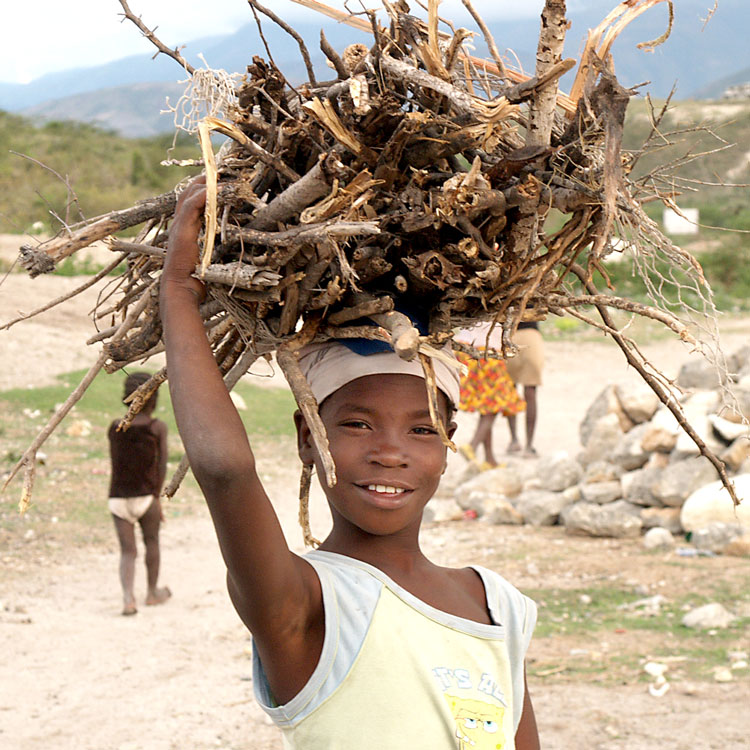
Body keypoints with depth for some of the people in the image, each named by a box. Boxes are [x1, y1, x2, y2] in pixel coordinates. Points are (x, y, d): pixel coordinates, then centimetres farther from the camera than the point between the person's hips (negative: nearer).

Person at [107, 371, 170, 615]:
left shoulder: (115, 428, 5)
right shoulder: (157, 428, -3)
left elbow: (115, 463, 10)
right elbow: (162, 465, -7)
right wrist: (157, 496, -4)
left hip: (118, 498, 2)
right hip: (145, 496, -2)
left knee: (127, 551, 6)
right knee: (152, 541, 21)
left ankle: (128, 598, -14)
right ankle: (152, 592, 34)